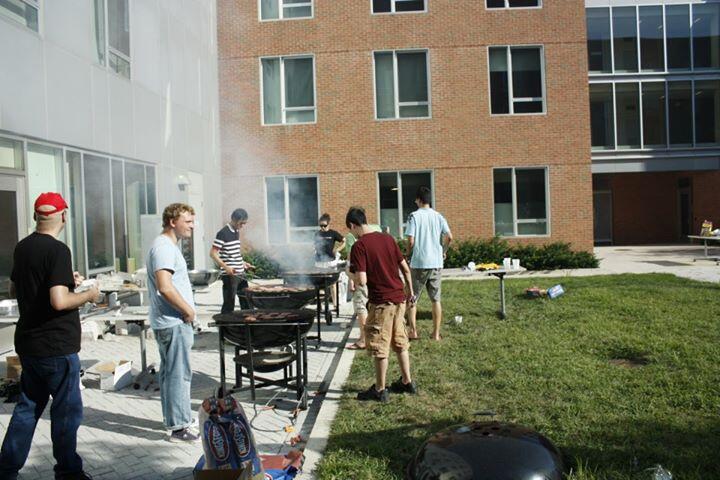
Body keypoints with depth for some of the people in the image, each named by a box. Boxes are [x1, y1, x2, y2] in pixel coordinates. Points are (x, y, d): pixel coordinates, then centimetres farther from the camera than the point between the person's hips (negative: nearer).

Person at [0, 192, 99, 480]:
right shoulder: (58, 250, -19)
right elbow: (59, 302, -27)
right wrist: (88, 295, -9)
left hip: (28, 343, 8)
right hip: (56, 346, -8)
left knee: (28, 407, 18)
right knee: (67, 410, 6)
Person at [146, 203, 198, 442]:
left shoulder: (166, 245, 16)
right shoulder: (164, 247, -17)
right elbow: (165, 288, -27)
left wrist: (186, 310, 14)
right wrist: (188, 310, -17)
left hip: (168, 321, 11)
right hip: (174, 322, -11)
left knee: (169, 371, 18)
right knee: (179, 373, -5)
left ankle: (173, 417, 31)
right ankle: (178, 427, 2)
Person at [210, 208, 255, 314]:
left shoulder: (237, 232, 12)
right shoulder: (223, 233, -13)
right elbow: (213, 253, -16)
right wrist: (226, 267, -25)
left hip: (241, 274, 8)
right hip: (229, 275, -8)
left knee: (246, 303, 15)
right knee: (229, 305, -2)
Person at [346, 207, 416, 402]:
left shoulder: (359, 246, -14)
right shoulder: (388, 238, 6)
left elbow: (362, 281, -21)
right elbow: (405, 268, 9)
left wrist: (352, 274, 0)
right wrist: (409, 289, 22)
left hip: (381, 302, -7)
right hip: (399, 298, 7)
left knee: (380, 348, 5)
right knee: (400, 342, 18)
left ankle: (380, 390, 15)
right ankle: (407, 382, 29)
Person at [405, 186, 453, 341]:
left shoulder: (414, 216, -6)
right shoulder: (438, 216, 5)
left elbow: (410, 241, -12)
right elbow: (449, 237, -5)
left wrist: (408, 254, 6)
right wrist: (443, 251, 12)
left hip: (419, 263, -3)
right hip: (436, 263, 4)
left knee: (412, 298, 9)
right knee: (435, 299, 9)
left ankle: (413, 331, 8)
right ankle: (436, 333, 11)